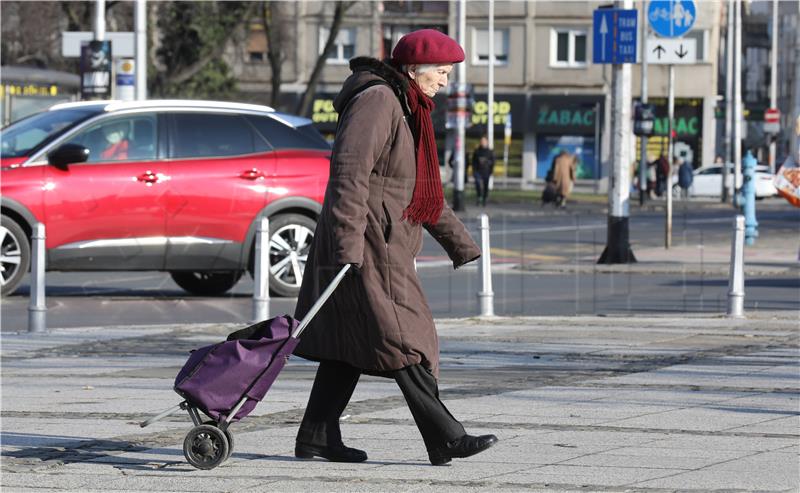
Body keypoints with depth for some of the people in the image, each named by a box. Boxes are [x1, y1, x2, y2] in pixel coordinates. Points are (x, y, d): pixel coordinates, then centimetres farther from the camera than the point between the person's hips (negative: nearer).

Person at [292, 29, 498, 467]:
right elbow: (349, 171, -23)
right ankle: (445, 439, -12)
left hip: (385, 244, 10)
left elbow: (423, 191, 28)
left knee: (350, 342, 9)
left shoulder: (406, 108, 20)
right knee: (401, 337, -10)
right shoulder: (376, 100, -13)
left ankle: (317, 437, 12)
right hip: (368, 243, -10)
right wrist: (348, 244, -29)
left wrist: (460, 242, 28)